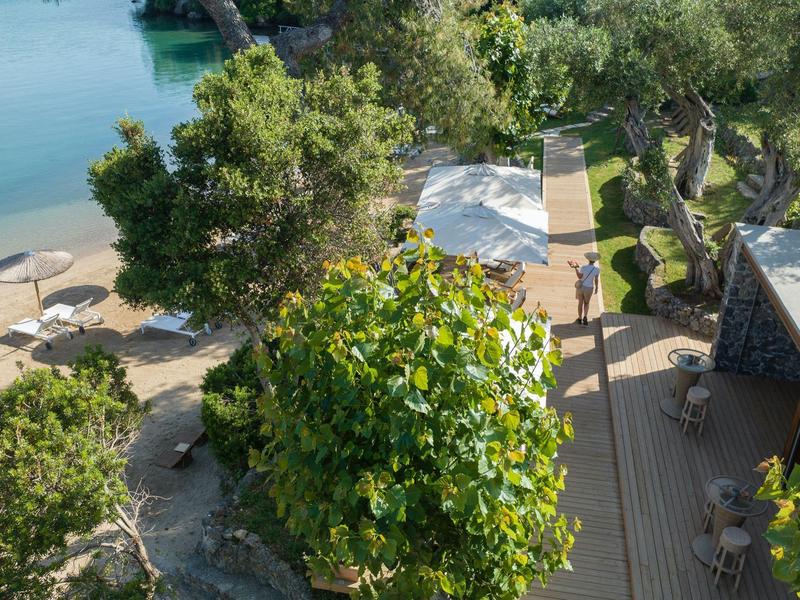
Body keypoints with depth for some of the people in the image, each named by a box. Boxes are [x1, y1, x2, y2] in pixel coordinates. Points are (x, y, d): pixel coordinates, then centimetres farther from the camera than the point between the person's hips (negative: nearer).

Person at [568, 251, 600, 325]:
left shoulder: (583, 267, -21)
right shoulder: (597, 268, -17)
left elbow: (579, 277, -12)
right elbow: (596, 280, -8)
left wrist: (575, 267, -9)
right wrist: (596, 288, 7)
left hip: (580, 286, 0)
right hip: (589, 288, 0)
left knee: (580, 303, 20)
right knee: (586, 303, 22)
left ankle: (580, 318, 32)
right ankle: (585, 317, 0)